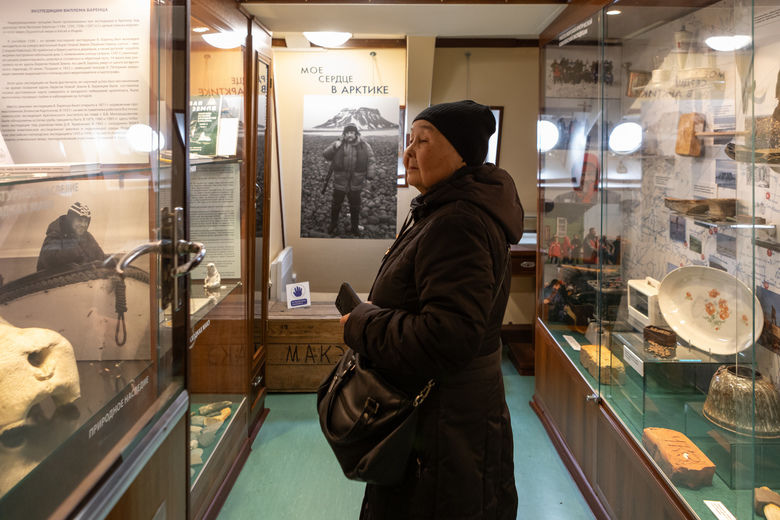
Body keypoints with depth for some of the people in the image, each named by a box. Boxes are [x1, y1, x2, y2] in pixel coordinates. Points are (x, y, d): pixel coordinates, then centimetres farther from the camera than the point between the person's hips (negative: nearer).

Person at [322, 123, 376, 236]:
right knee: (336, 204, 11)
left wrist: (370, 175, -10)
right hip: (340, 181, 0)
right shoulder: (338, 144, 0)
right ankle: (333, 224, 30)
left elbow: (371, 160, 1)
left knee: (355, 206, 12)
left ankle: (355, 226, 28)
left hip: (356, 182, 0)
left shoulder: (364, 146, 0)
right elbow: (325, 155, -2)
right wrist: (334, 147, -21)